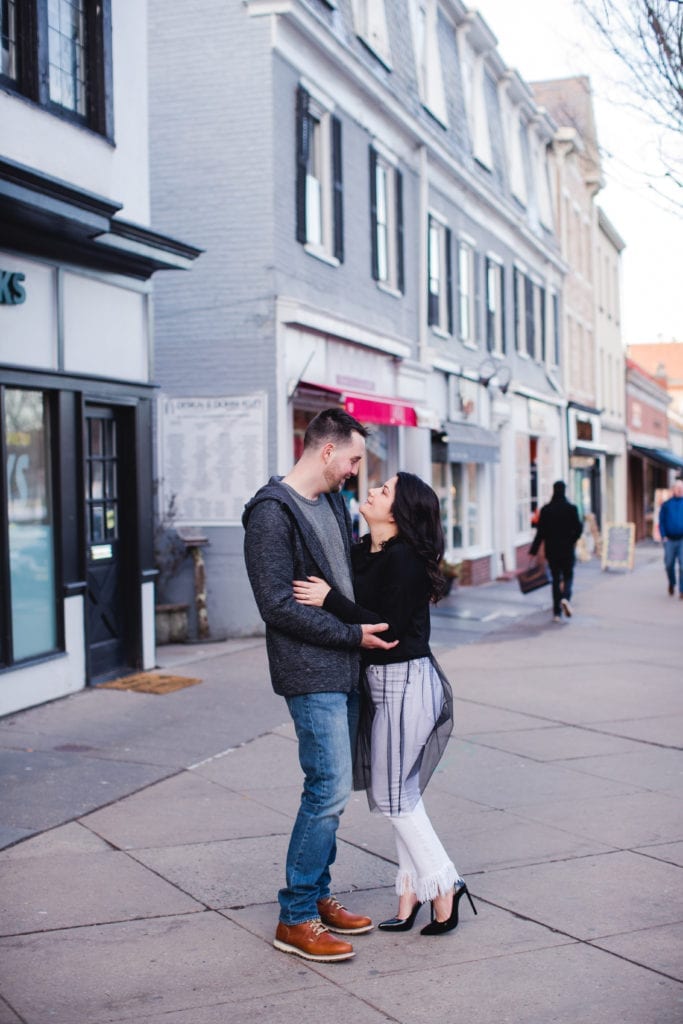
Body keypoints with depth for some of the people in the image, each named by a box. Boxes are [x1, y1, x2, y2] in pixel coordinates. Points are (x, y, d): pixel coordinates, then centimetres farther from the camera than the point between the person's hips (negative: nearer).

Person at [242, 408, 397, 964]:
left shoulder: (334, 502, 13)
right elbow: (278, 606, -19)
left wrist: (365, 625, 10)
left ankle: (317, 896, 27)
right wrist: (353, 634, -16)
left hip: (345, 669, 9)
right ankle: (295, 919, 4)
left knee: (331, 789, 14)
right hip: (311, 674, -9)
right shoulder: (272, 512, -14)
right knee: (329, 790, -9)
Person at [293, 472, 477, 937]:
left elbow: (389, 629, -24)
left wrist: (331, 599, -25)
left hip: (405, 683, -9)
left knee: (392, 793, 0)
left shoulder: (403, 559, -19)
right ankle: (413, 888, 23)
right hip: (380, 680, 9)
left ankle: (443, 886, 12)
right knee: (399, 792, 14)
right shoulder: (362, 552, 8)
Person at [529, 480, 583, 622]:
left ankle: (557, 613, 8)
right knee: (568, 576, 13)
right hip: (567, 550, -1)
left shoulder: (546, 510, -4)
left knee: (555, 578, 9)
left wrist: (533, 551, -3)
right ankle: (566, 598, -16)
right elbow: (578, 529, -7)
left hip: (551, 550, 1)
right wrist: (571, 541, 11)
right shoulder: (571, 508, -7)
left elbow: (540, 532, -6)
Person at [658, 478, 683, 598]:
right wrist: (663, 536, -4)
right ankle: (672, 583, 35)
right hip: (670, 540, 1)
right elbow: (661, 522, 6)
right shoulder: (666, 504, 6)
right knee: (669, 564, 7)